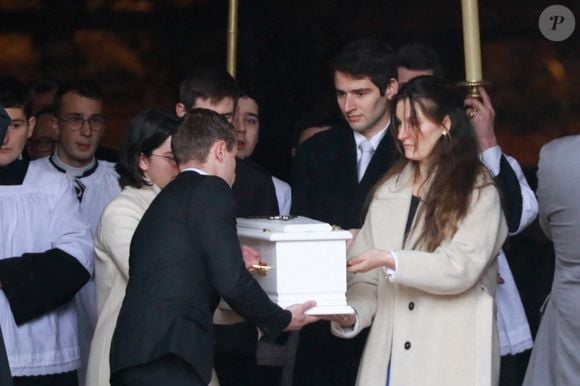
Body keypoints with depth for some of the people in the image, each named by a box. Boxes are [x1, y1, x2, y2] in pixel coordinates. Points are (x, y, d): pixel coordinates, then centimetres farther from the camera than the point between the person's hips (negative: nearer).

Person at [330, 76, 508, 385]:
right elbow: (366, 279, 8)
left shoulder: (478, 192, -2)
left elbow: (461, 268, -14)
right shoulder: (388, 191, 12)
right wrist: (350, 316, -10)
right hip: (389, 355, 4)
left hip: (450, 358, -4)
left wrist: (390, 261, -21)